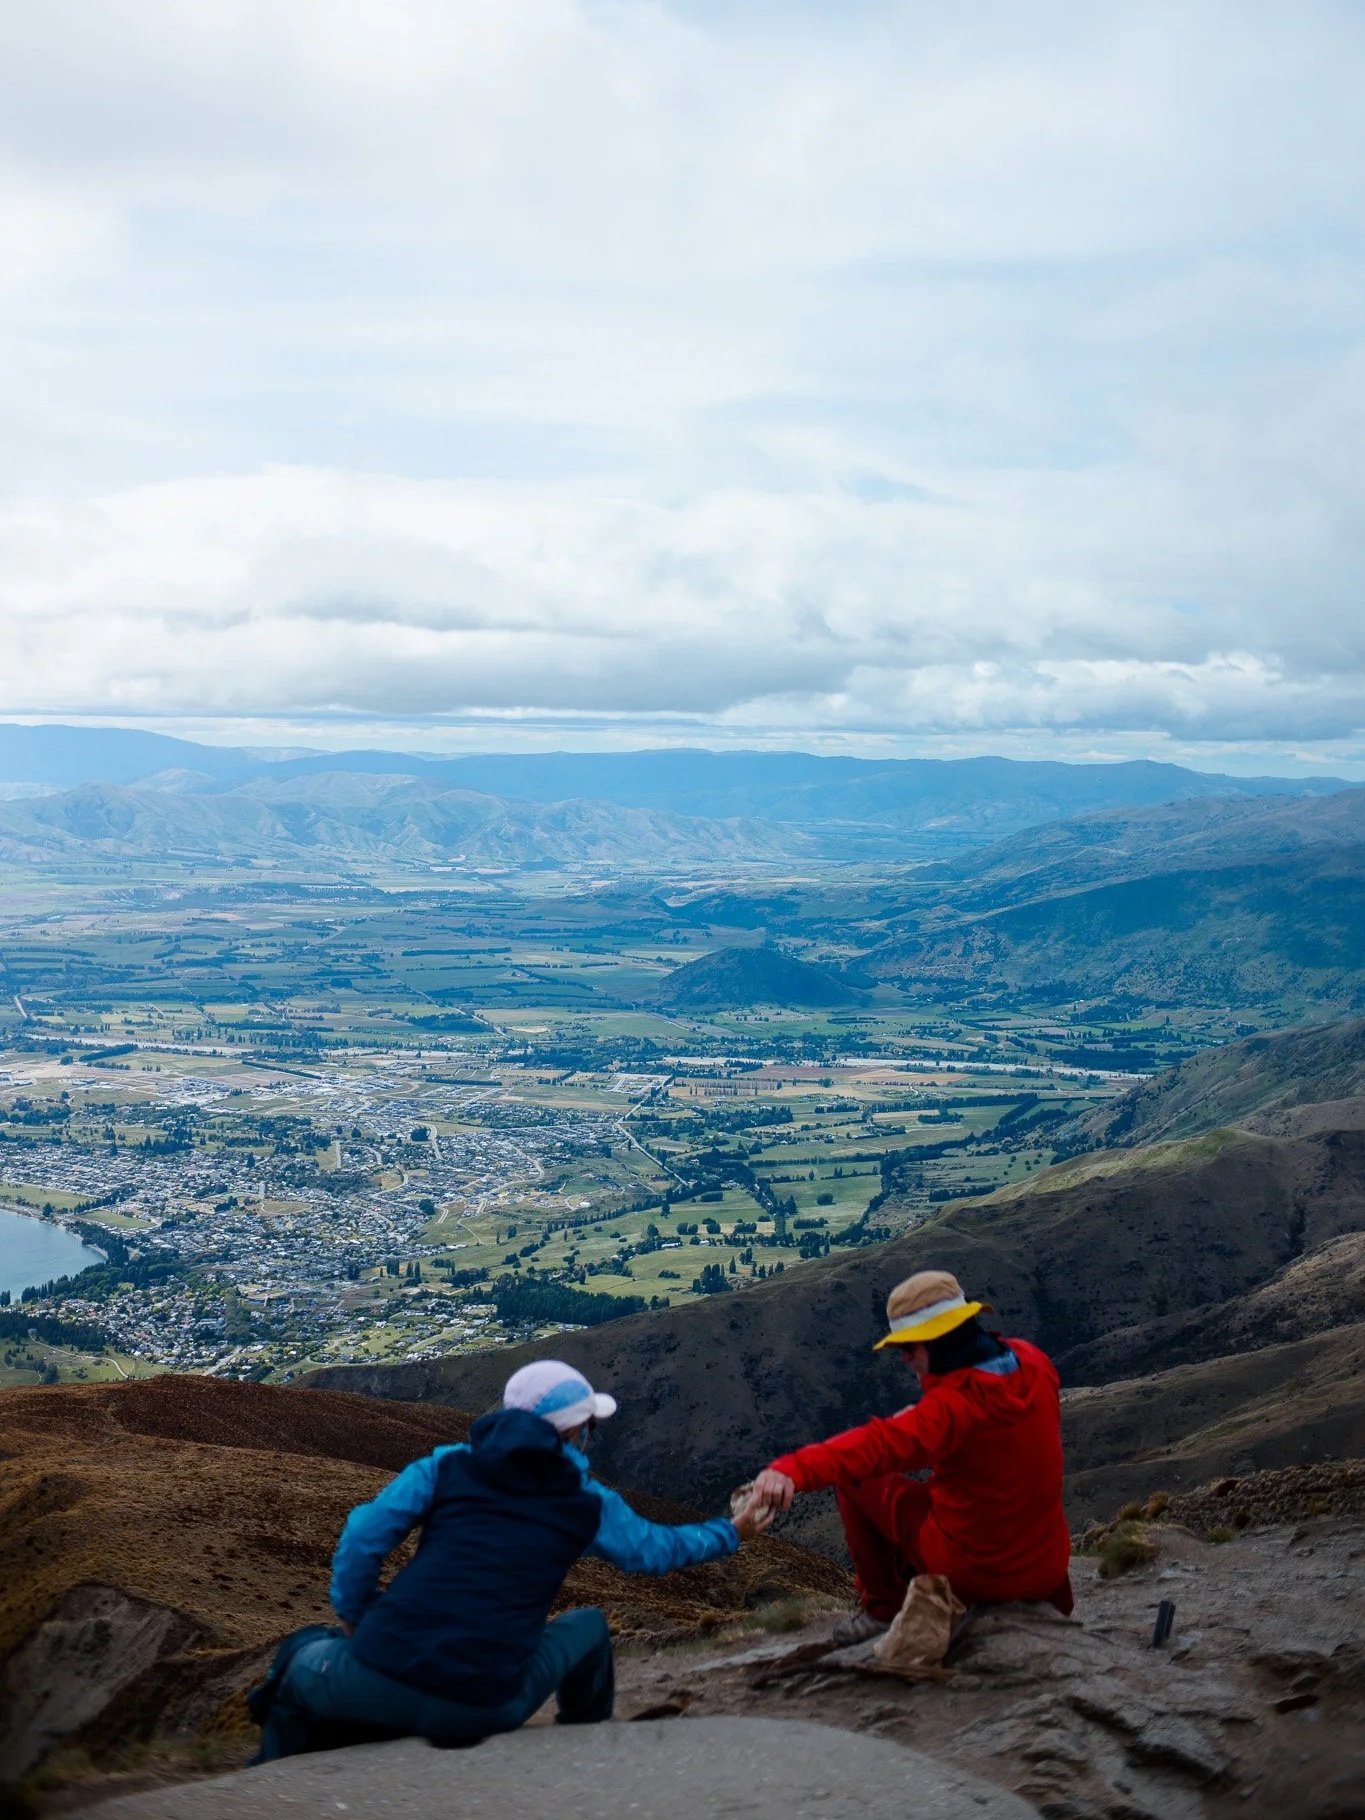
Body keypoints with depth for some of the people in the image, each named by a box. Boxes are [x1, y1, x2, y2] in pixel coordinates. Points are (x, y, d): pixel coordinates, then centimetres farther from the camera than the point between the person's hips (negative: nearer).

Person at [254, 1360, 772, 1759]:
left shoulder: (448, 1464, 11)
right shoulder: (588, 1503, 11)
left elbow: (364, 1535, 4)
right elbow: (657, 1548, 28)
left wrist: (353, 1620, 19)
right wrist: (730, 1533, 46)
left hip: (378, 1681, 0)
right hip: (483, 1710, 0)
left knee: (303, 1658, 33)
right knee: (589, 1626, 28)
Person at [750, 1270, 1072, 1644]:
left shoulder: (953, 1406, -26)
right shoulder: (1033, 1363, -4)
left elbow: (879, 1446, -42)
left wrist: (792, 1470, -55)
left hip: (970, 1572, -6)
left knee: (855, 1477, 7)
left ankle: (884, 1606, 18)